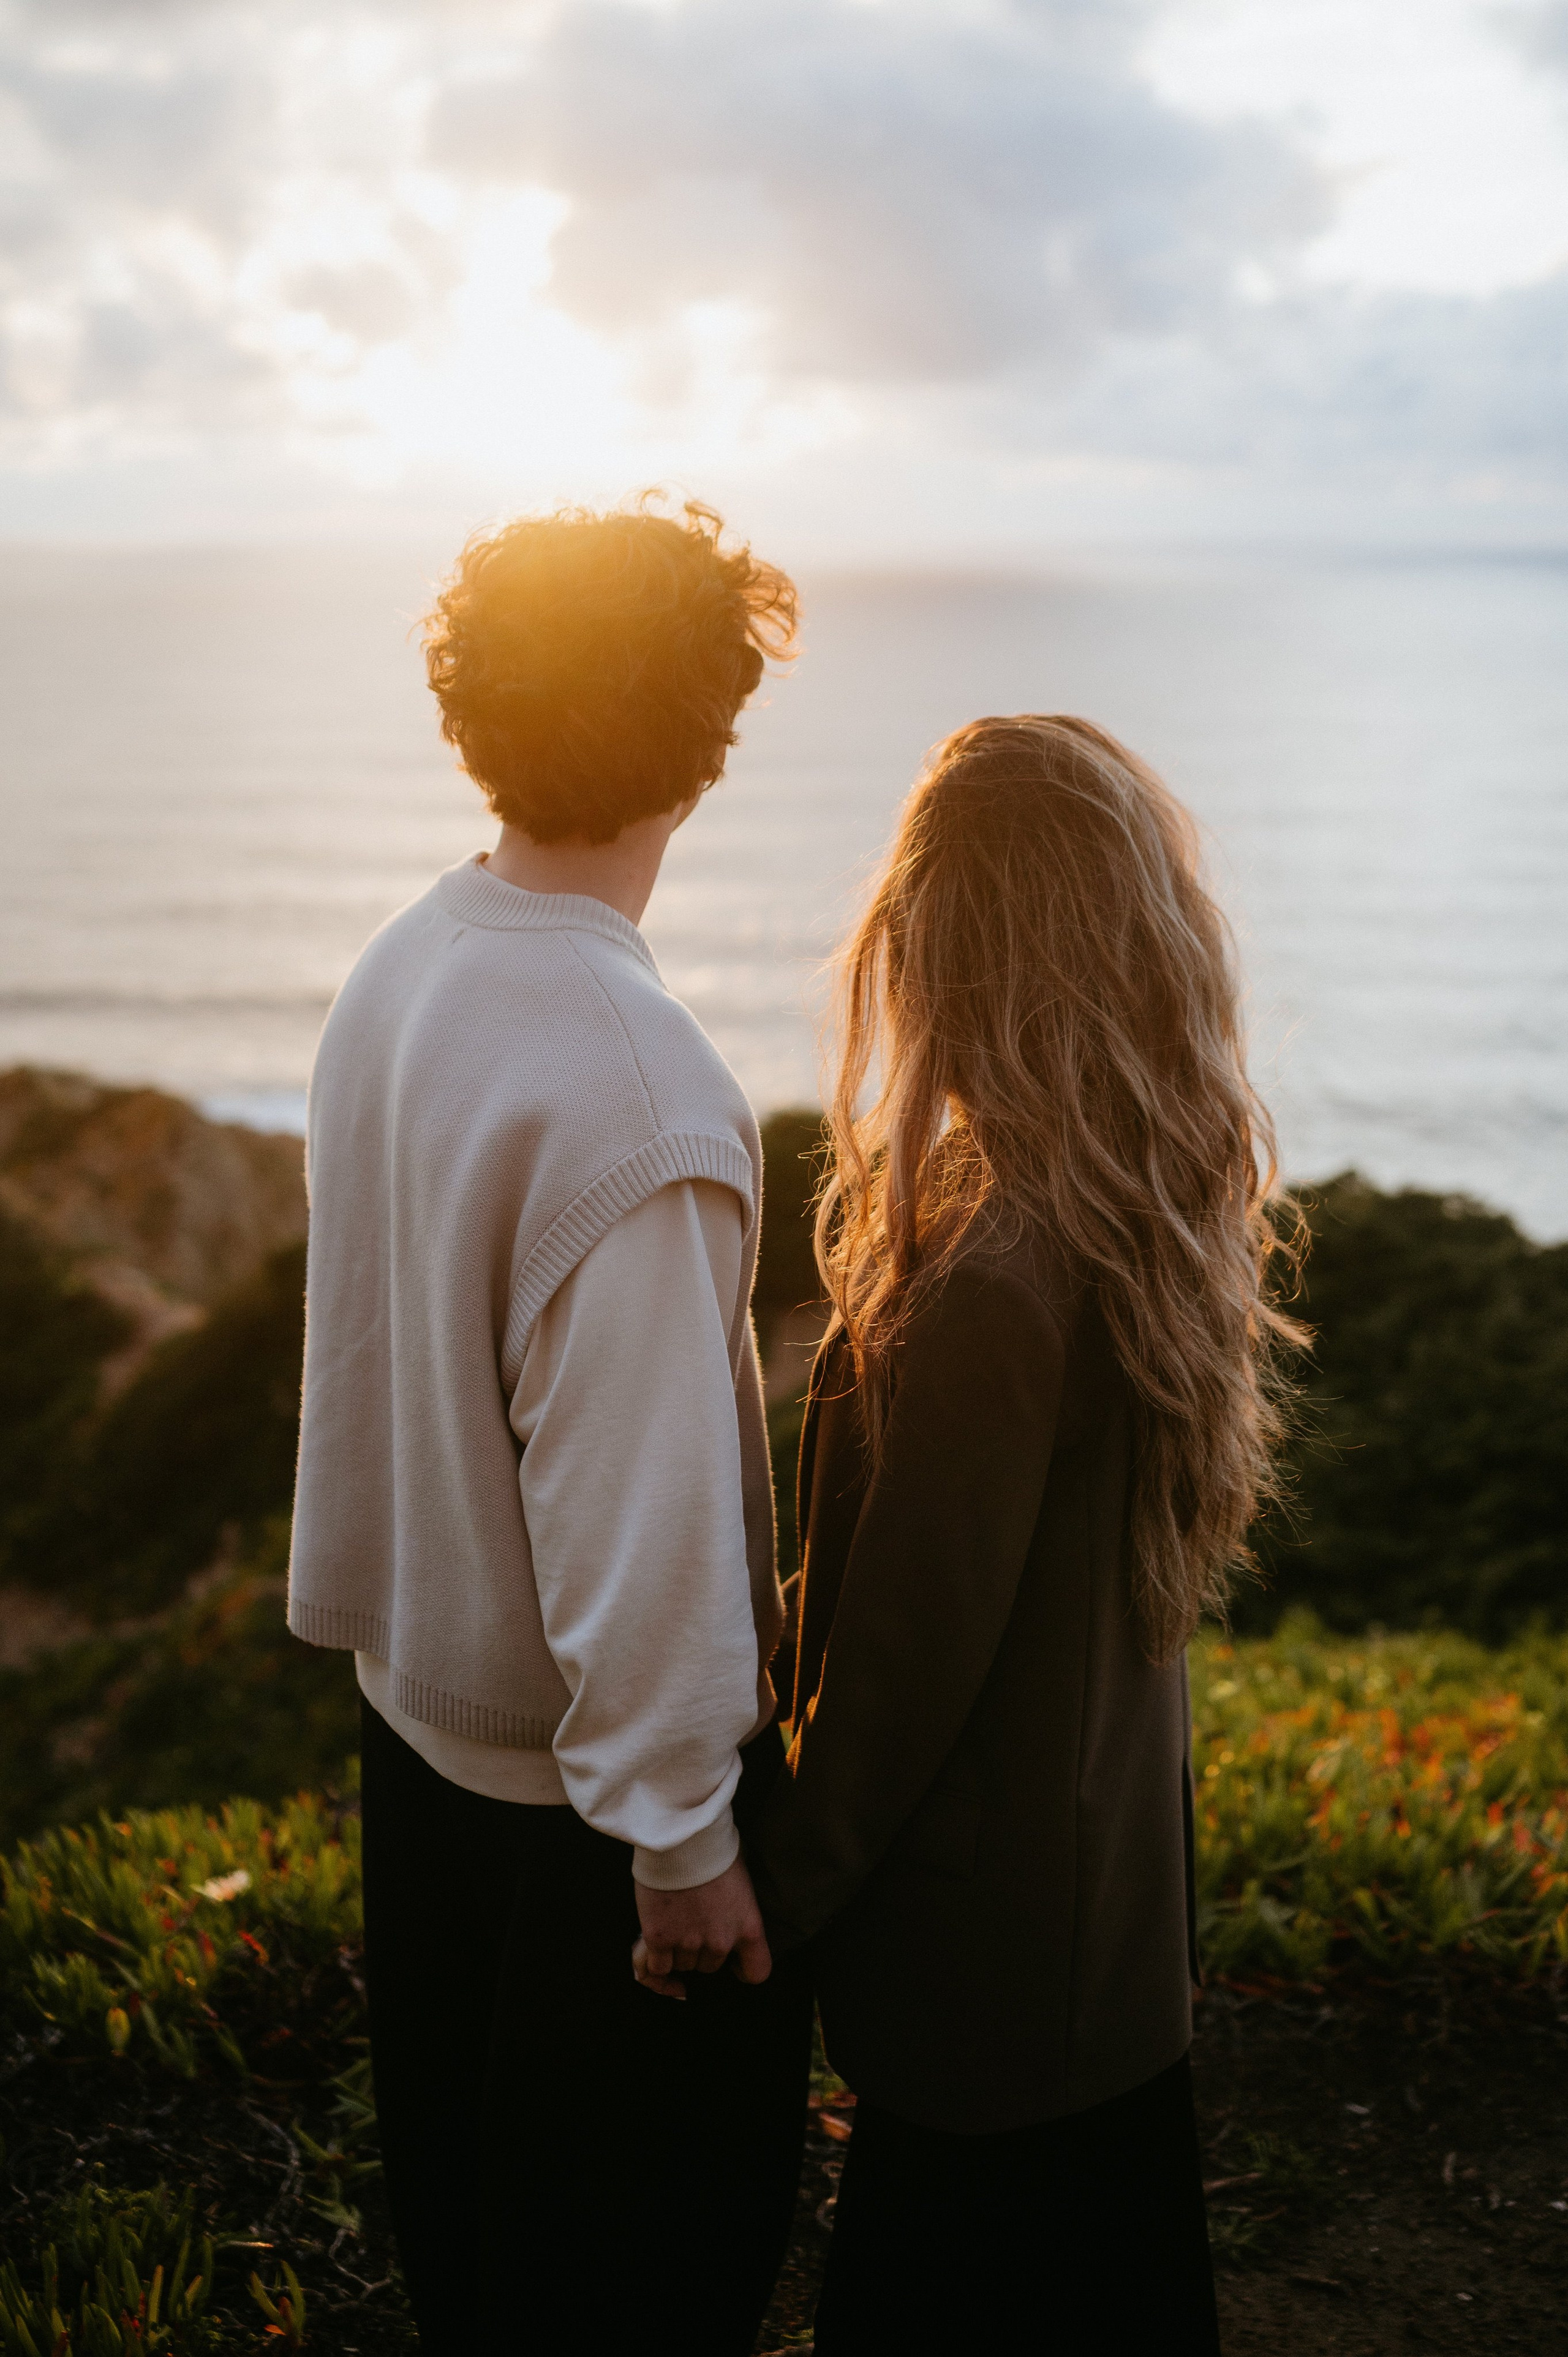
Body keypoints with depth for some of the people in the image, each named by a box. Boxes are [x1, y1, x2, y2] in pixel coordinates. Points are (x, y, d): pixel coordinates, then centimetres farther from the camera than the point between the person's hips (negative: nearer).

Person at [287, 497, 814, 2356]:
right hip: (577, 1767, -8)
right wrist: (685, 1841, -16)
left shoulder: (398, 968, -5)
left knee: (460, 2180, 27)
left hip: (418, 1702, 8)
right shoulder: (639, 1098, -31)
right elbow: (639, 1506, -28)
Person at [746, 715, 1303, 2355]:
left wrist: (777, 1889, -10)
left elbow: (908, 1656, -25)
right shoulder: (1170, 1209, -7)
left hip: (987, 1905, -8)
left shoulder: (996, 1284, -34)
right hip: (1120, 1842, 8)